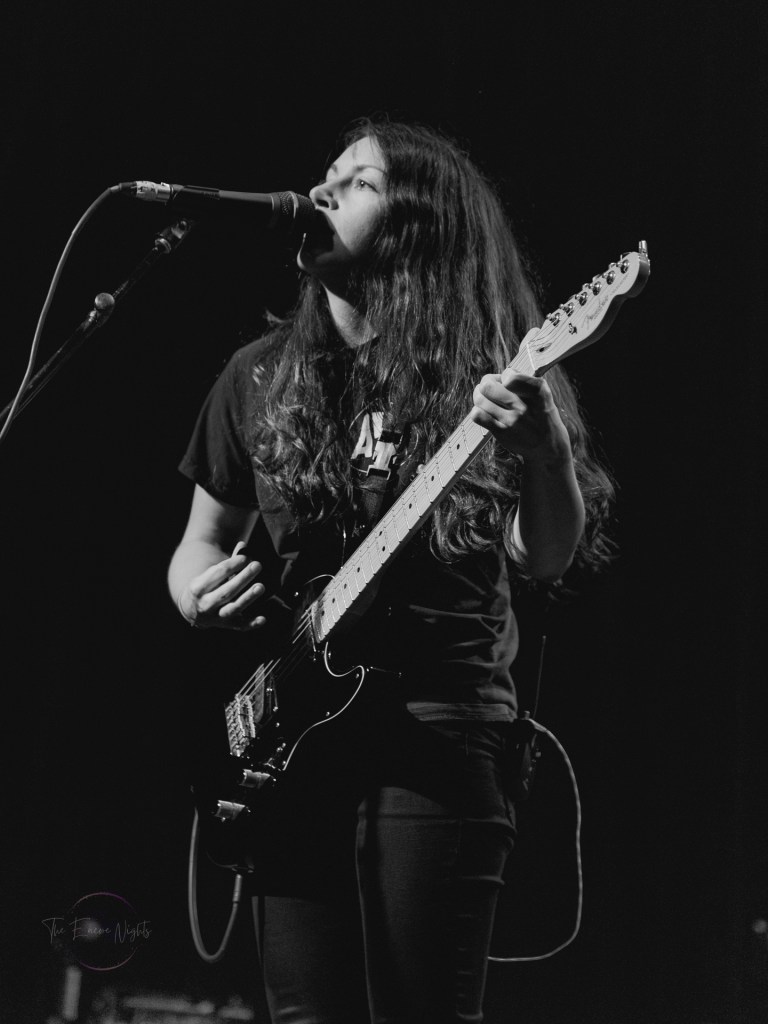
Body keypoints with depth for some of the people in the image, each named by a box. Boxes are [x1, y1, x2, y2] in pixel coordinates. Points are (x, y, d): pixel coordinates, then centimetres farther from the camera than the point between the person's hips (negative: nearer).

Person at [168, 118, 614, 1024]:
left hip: (439, 731, -3)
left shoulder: (488, 370, 2)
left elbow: (544, 558, -5)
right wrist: (201, 595, -2)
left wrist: (543, 444, -24)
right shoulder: (261, 376, 13)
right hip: (290, 728, 3)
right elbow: (201, 538, 21)